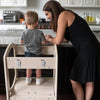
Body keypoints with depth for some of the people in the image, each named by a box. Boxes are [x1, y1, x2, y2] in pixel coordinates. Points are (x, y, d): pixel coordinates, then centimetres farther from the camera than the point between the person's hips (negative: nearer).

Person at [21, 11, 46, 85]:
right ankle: (38, 79, 31)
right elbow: (43, 42, -13)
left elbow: (21, 41, 1)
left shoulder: (24, 33, -11)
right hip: (37, 54, -2)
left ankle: (28, 79, 34)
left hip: (28, 53, 2)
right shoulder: (39, 33, -19)